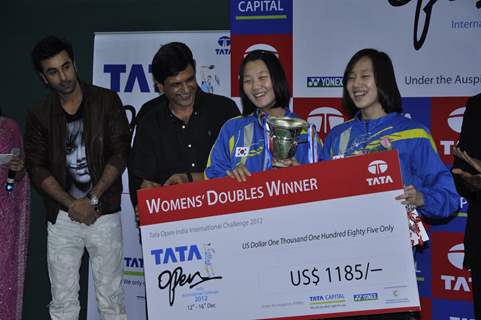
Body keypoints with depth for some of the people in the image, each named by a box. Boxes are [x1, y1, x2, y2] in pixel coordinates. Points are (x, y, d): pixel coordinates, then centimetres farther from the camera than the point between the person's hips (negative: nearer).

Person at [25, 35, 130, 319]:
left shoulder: (107, 101, 0)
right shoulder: (39, 115, 5)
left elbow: (120, 153, -4)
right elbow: (37, 168, 2)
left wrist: (92, 199, -11)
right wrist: (71, 204, -11)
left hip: (104, 213, -2)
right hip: (62, 216, 2)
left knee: (111, 297, 1)